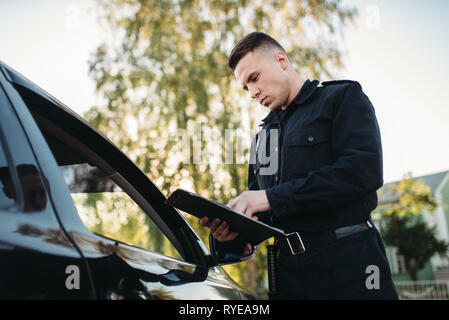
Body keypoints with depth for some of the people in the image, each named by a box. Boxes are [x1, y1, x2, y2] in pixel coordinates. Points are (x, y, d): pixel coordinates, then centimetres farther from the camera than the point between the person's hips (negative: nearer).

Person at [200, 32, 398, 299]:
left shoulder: (343, 97, 1)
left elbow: (364, 170, -17)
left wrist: (272, 197, -17)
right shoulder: (263, 136, 19)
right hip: (290, 270, 6)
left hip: (348, 265, -5)